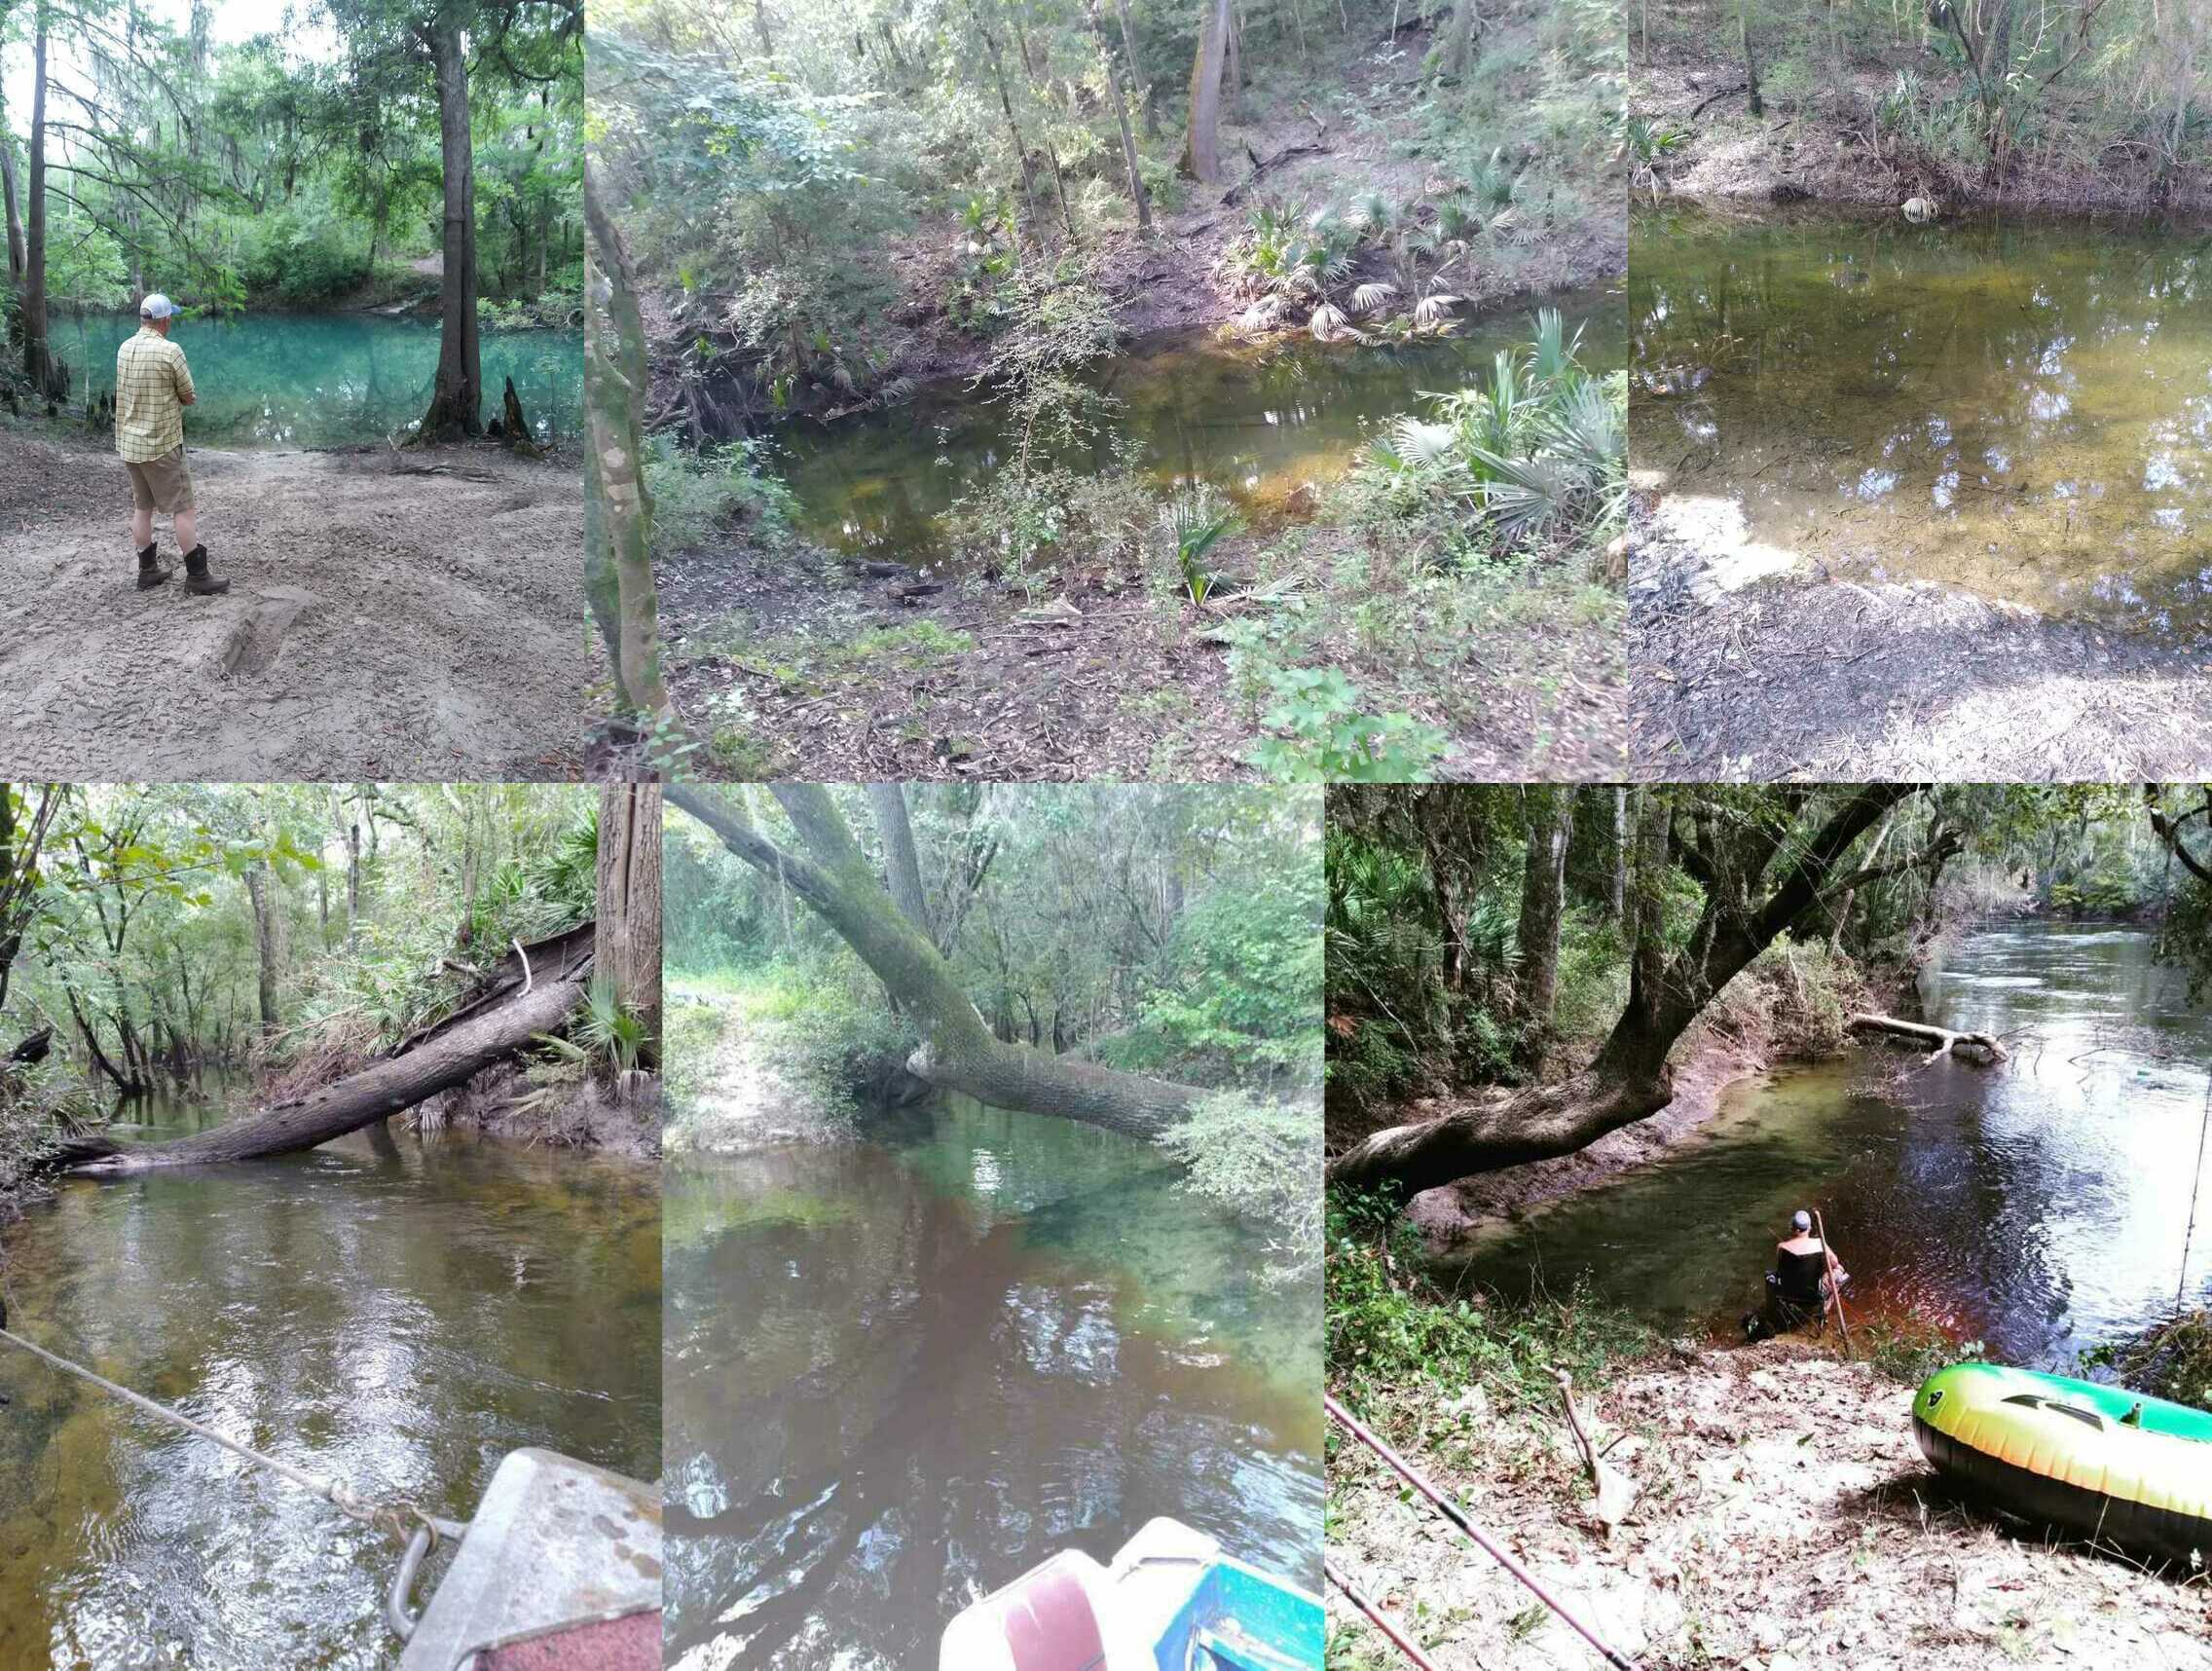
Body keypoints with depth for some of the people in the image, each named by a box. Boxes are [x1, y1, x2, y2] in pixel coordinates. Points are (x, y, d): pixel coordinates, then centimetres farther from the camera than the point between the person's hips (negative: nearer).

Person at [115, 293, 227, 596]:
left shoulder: (124, 349, 6)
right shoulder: (170, 351, -16)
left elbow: (135, 391, 15)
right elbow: (189, 397, -8)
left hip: (129, 443, 7)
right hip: (161, 445, -7)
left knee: (141, 507, 15)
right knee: (183, 509, -2)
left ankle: (148, 571, 20)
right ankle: (197, 576, -2)